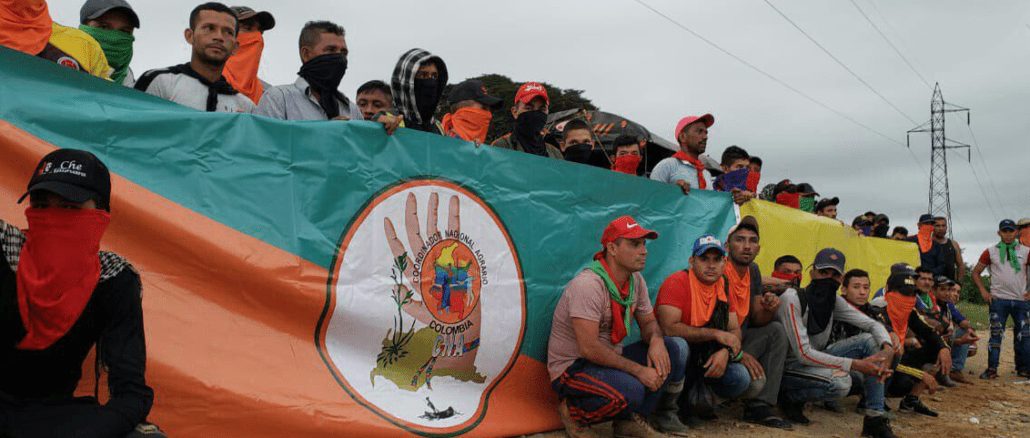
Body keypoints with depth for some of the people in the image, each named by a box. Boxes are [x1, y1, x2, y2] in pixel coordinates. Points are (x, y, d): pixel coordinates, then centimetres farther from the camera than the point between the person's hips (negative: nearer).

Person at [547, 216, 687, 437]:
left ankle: (630, 419, 2)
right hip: (571, 368, -8)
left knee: (671, 349, -6)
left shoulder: (635, 280, 1)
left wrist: (656, 340, -14)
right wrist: (639, 370, -23)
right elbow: (589, 349, -29)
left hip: (610, 359, 8)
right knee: (630, 390, -34)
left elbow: (649, 322, 12)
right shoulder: (588, 285, -26)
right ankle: (573, 411, -5)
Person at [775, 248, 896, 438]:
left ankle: (875, 418, -7)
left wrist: (888, 349, -24)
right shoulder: (792, 299, -23)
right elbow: (803, 354, -28)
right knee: (840, 381, -34)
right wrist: (855, 364, -30)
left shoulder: (834, 300, 0)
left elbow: (872, 324, 0)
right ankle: (790, 397, -5)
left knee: (870, 340, -8)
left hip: (816, 360, 7)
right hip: (789, 366, -7)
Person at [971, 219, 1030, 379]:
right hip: (998, 300, -1)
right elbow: (976, 272, 10)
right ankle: (992, 369, -3)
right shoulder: (990, 252, 5)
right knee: (996, 334, -4)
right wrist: (983, 291, -1)